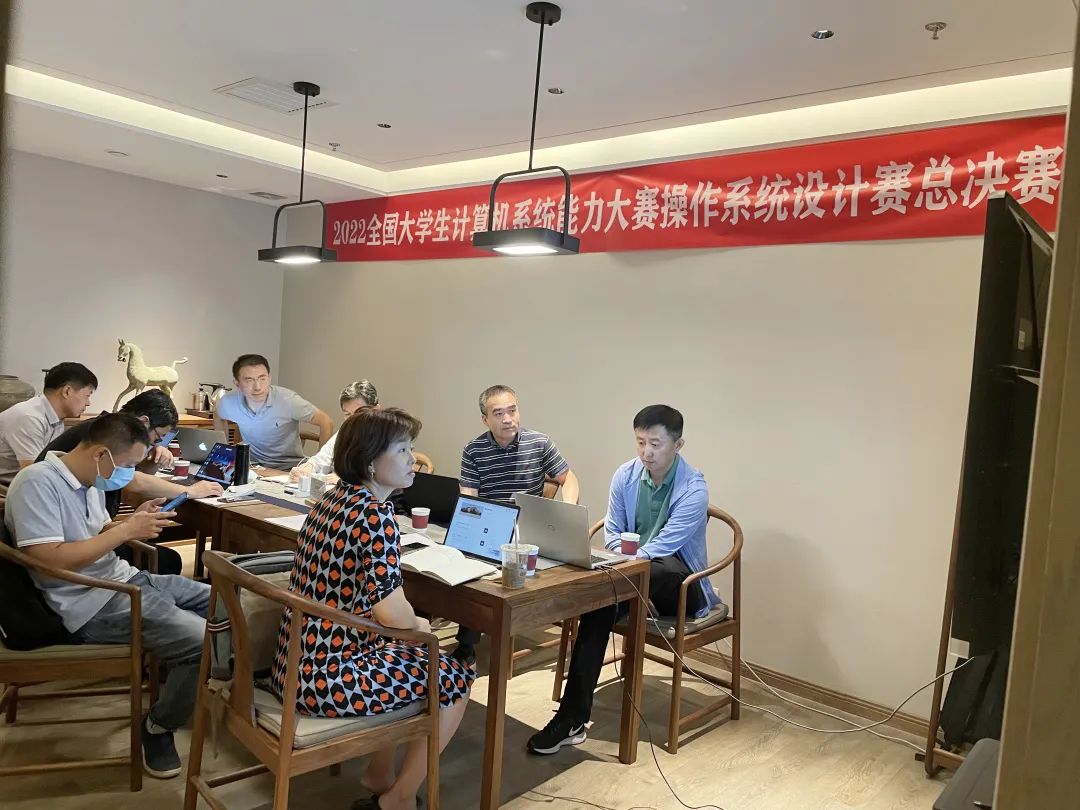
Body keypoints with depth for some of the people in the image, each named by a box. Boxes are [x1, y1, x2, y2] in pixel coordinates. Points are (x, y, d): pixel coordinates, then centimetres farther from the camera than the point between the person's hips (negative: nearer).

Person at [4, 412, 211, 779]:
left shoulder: (89, 480, 9)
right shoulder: (37, 483, -18)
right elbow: (52, 560, -26)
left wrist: (134, 522, 2)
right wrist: (126, 531, -21)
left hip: (126, 580, 10)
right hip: (93, 606, -10)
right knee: (206, 642, -25)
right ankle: (158, 726, 1)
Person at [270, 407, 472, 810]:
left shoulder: (334, 499, 7)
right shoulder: (375, 514, -21)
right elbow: (392, 613, -23)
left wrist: (410, 624, 13)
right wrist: (419, 624, -1)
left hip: (301, 662, 9)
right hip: (325, 677, -9)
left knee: (413, 652, 28)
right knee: (455, 678, 8)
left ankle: (379, 776, 36)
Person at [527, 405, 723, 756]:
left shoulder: (693, 488, -16)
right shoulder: (626, 475, 0)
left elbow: (664, 545, -23)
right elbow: (611, 532, 7)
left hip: (679, 584, -4)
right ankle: (573, 718, -28)